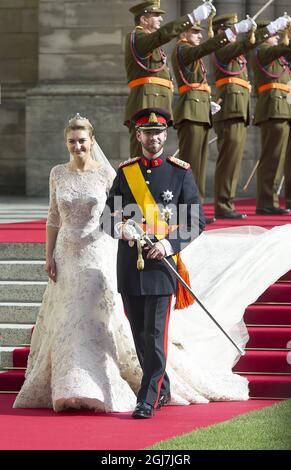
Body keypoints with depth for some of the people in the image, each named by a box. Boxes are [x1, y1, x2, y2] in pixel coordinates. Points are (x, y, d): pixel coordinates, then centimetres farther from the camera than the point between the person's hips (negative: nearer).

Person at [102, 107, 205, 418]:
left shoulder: (181, 172, 2)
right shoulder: (125, 172, 10)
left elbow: (196, 221, 0)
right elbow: (109, 217, 13)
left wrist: (169, 244, -15)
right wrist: (120, 227, -11)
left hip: (162, 262, -4)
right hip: (129, 262, 4)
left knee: (155, 333, -9)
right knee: (139, 333, 10)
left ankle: (148, 399, -7)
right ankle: (162, 389, 25)